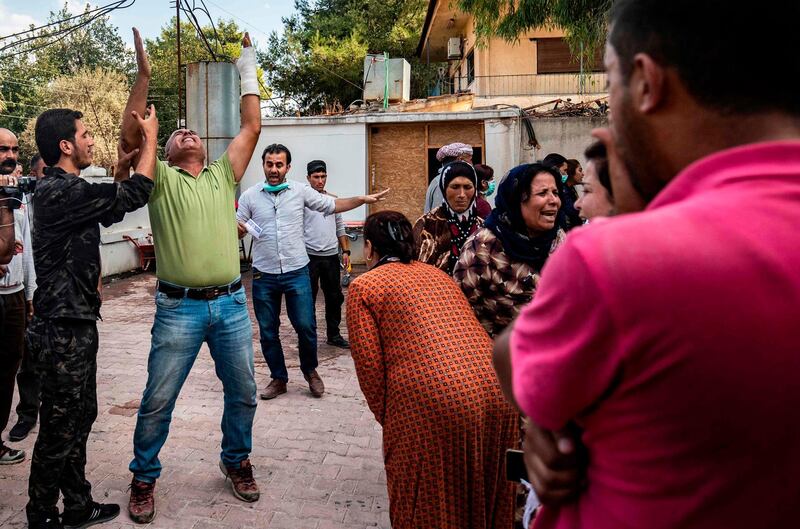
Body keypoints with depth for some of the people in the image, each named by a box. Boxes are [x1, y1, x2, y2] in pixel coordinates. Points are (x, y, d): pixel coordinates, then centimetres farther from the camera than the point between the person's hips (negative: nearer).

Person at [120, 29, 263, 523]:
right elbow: (131, 137, -7)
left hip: (231, 304, 3)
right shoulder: (161, 180, 7)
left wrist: (249, 75, 9)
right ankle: (144, 477, 26)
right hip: (179, 307, -2)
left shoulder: (223, 175, 13)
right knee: (158, 400, 5)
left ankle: (237, 460, 35)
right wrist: (144, 76, -11)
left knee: (243, 393, 12)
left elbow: (252, 128, 9)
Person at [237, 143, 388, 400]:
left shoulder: (301, 191, 0)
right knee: (268, 331, 10)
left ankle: (310, 370, 27)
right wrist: (237, 229, -16)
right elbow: (237, 230, 8)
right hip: (263, 275, 1)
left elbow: (331, 205, 6)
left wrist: (362, 199, -4)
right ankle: (278, 378, 27)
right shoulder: (250, 196, 2)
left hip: (296, 272, -1)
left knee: (306, 326, 1)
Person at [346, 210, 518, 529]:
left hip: (432, 405, -6)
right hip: (496, 392, 6)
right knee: (482, 491, 27)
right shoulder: (436, 273, 21)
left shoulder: (363, 287, 4)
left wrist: (387, 419, 11)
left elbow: (370, 367, -3)